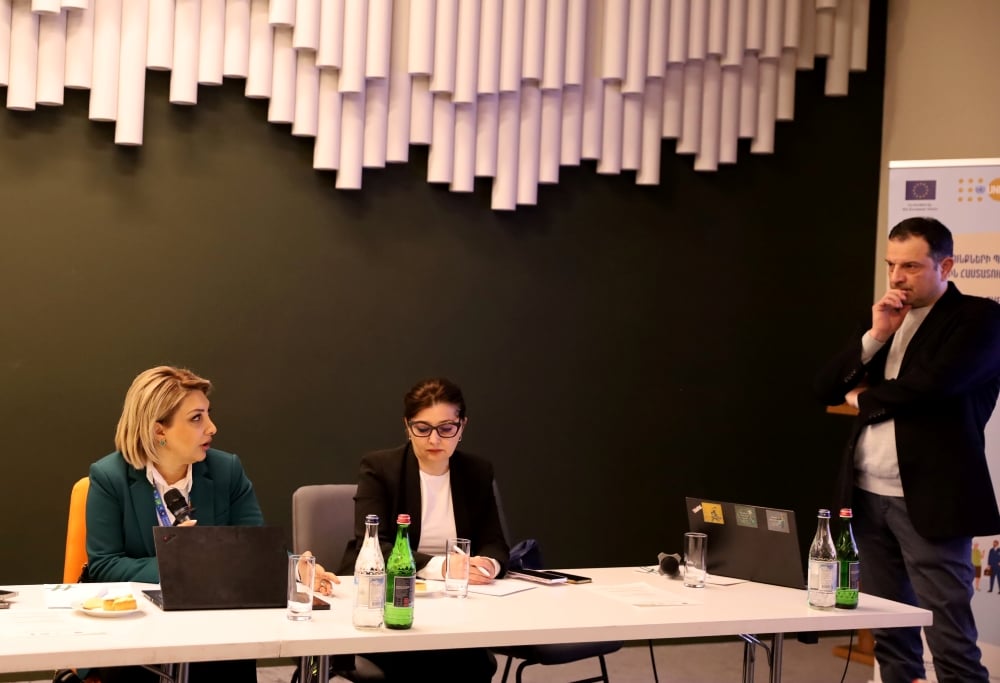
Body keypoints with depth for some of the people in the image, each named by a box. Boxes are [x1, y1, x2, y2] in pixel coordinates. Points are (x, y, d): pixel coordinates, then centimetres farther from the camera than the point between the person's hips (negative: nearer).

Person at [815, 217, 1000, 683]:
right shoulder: (884, 320, 16)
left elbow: (930, 385, -19)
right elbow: (826, 389, 10)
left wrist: (864, 397, 0)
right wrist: (875, 336, -5)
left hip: (928, 499, -7)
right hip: (870, 495, 7)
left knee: (950, 640, -6)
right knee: (889, 635, 12)